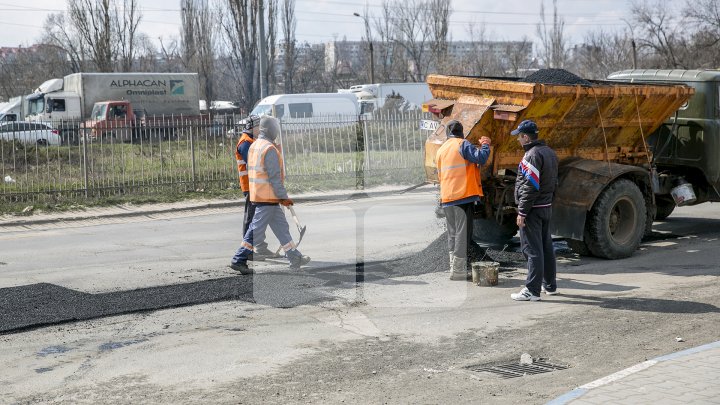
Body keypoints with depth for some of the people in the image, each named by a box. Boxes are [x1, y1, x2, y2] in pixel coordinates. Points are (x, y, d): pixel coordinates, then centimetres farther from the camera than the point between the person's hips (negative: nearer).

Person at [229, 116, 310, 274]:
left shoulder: (253, 146, 12)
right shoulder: (269, 149, -17)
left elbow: (250, 171, 18)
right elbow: (275, 176, -19)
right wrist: (283, 197, -13)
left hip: (256, 194, 10)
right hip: (267, 197, -10)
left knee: (282, 227, 14)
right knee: (257, 231, -5)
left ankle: (295, 258, 19)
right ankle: (239, 260, -1)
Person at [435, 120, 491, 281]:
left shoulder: (441, 150, 17)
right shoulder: (463, 144, -4)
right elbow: (480, 158, -18)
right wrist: (485, 144, 0)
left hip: (446, 198, 7)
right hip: (463, 195, -7)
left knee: (452, 234, 14)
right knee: (463, 234, -5)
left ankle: (454, 268, 16)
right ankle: (458, 270, -7)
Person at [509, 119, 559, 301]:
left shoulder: (532, 155, -18)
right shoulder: (550, 153, 13)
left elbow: (530, 187, -22)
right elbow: (554, 182, 19)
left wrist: (522, 212, -19)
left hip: (533, 209, -10)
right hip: (547, 207, 10)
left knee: (532, 250, -8)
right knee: (546, 247, 16)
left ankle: (532, 291, -7)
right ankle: (550, 285, 26)